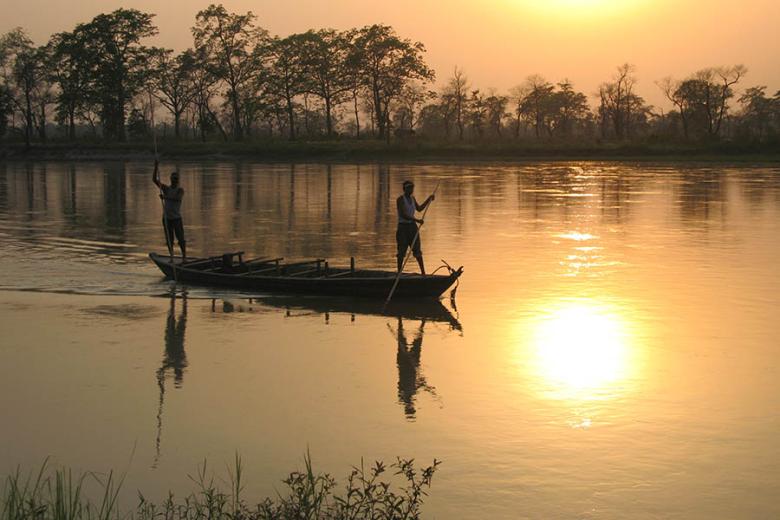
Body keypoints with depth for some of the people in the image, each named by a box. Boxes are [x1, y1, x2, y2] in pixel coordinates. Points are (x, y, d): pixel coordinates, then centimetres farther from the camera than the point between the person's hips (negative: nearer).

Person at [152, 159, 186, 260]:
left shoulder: (180, 190, 0)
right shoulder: (166, 188, 8)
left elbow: (178, 198, -22)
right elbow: (154, 180, 1)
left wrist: (165, 197, -33)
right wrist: (156, 167, -10)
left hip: (177, 218, -3)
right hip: (166, 218, 3)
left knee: (181, 239, -7)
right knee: (169, 240, 6)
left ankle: (184, 256, -1)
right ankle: (172, 257, 14)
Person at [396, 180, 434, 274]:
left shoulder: (412, 198, 10)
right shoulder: (400, 200, -13)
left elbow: (419, 209, 26)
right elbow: (403, 215, -23)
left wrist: (429, 199, 22)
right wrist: (417, 220, -28)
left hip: (412, 226, 6)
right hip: (403, 227, -6)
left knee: (417, 250, 4)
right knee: (401, 252, 0)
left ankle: (423, 272, 5)